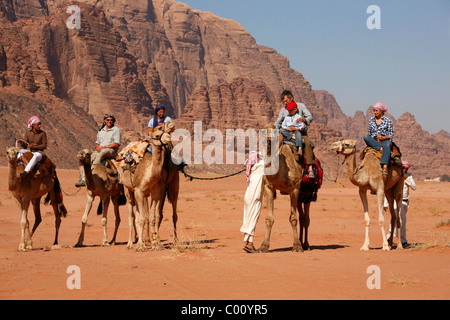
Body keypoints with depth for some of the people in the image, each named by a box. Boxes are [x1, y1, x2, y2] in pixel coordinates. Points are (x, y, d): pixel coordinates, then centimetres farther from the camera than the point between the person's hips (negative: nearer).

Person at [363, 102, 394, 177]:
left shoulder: (388, 120, 6)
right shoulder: (371, 120, 16)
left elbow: (391, 134, 3)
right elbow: (369, 133, 20)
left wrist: (384, 137, -15)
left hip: (385, 140, -4)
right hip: (373, 142, 4)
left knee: (387, 145, -40)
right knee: (366, 137, -28)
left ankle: (385, 167, -59)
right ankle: (381, 148, -38)